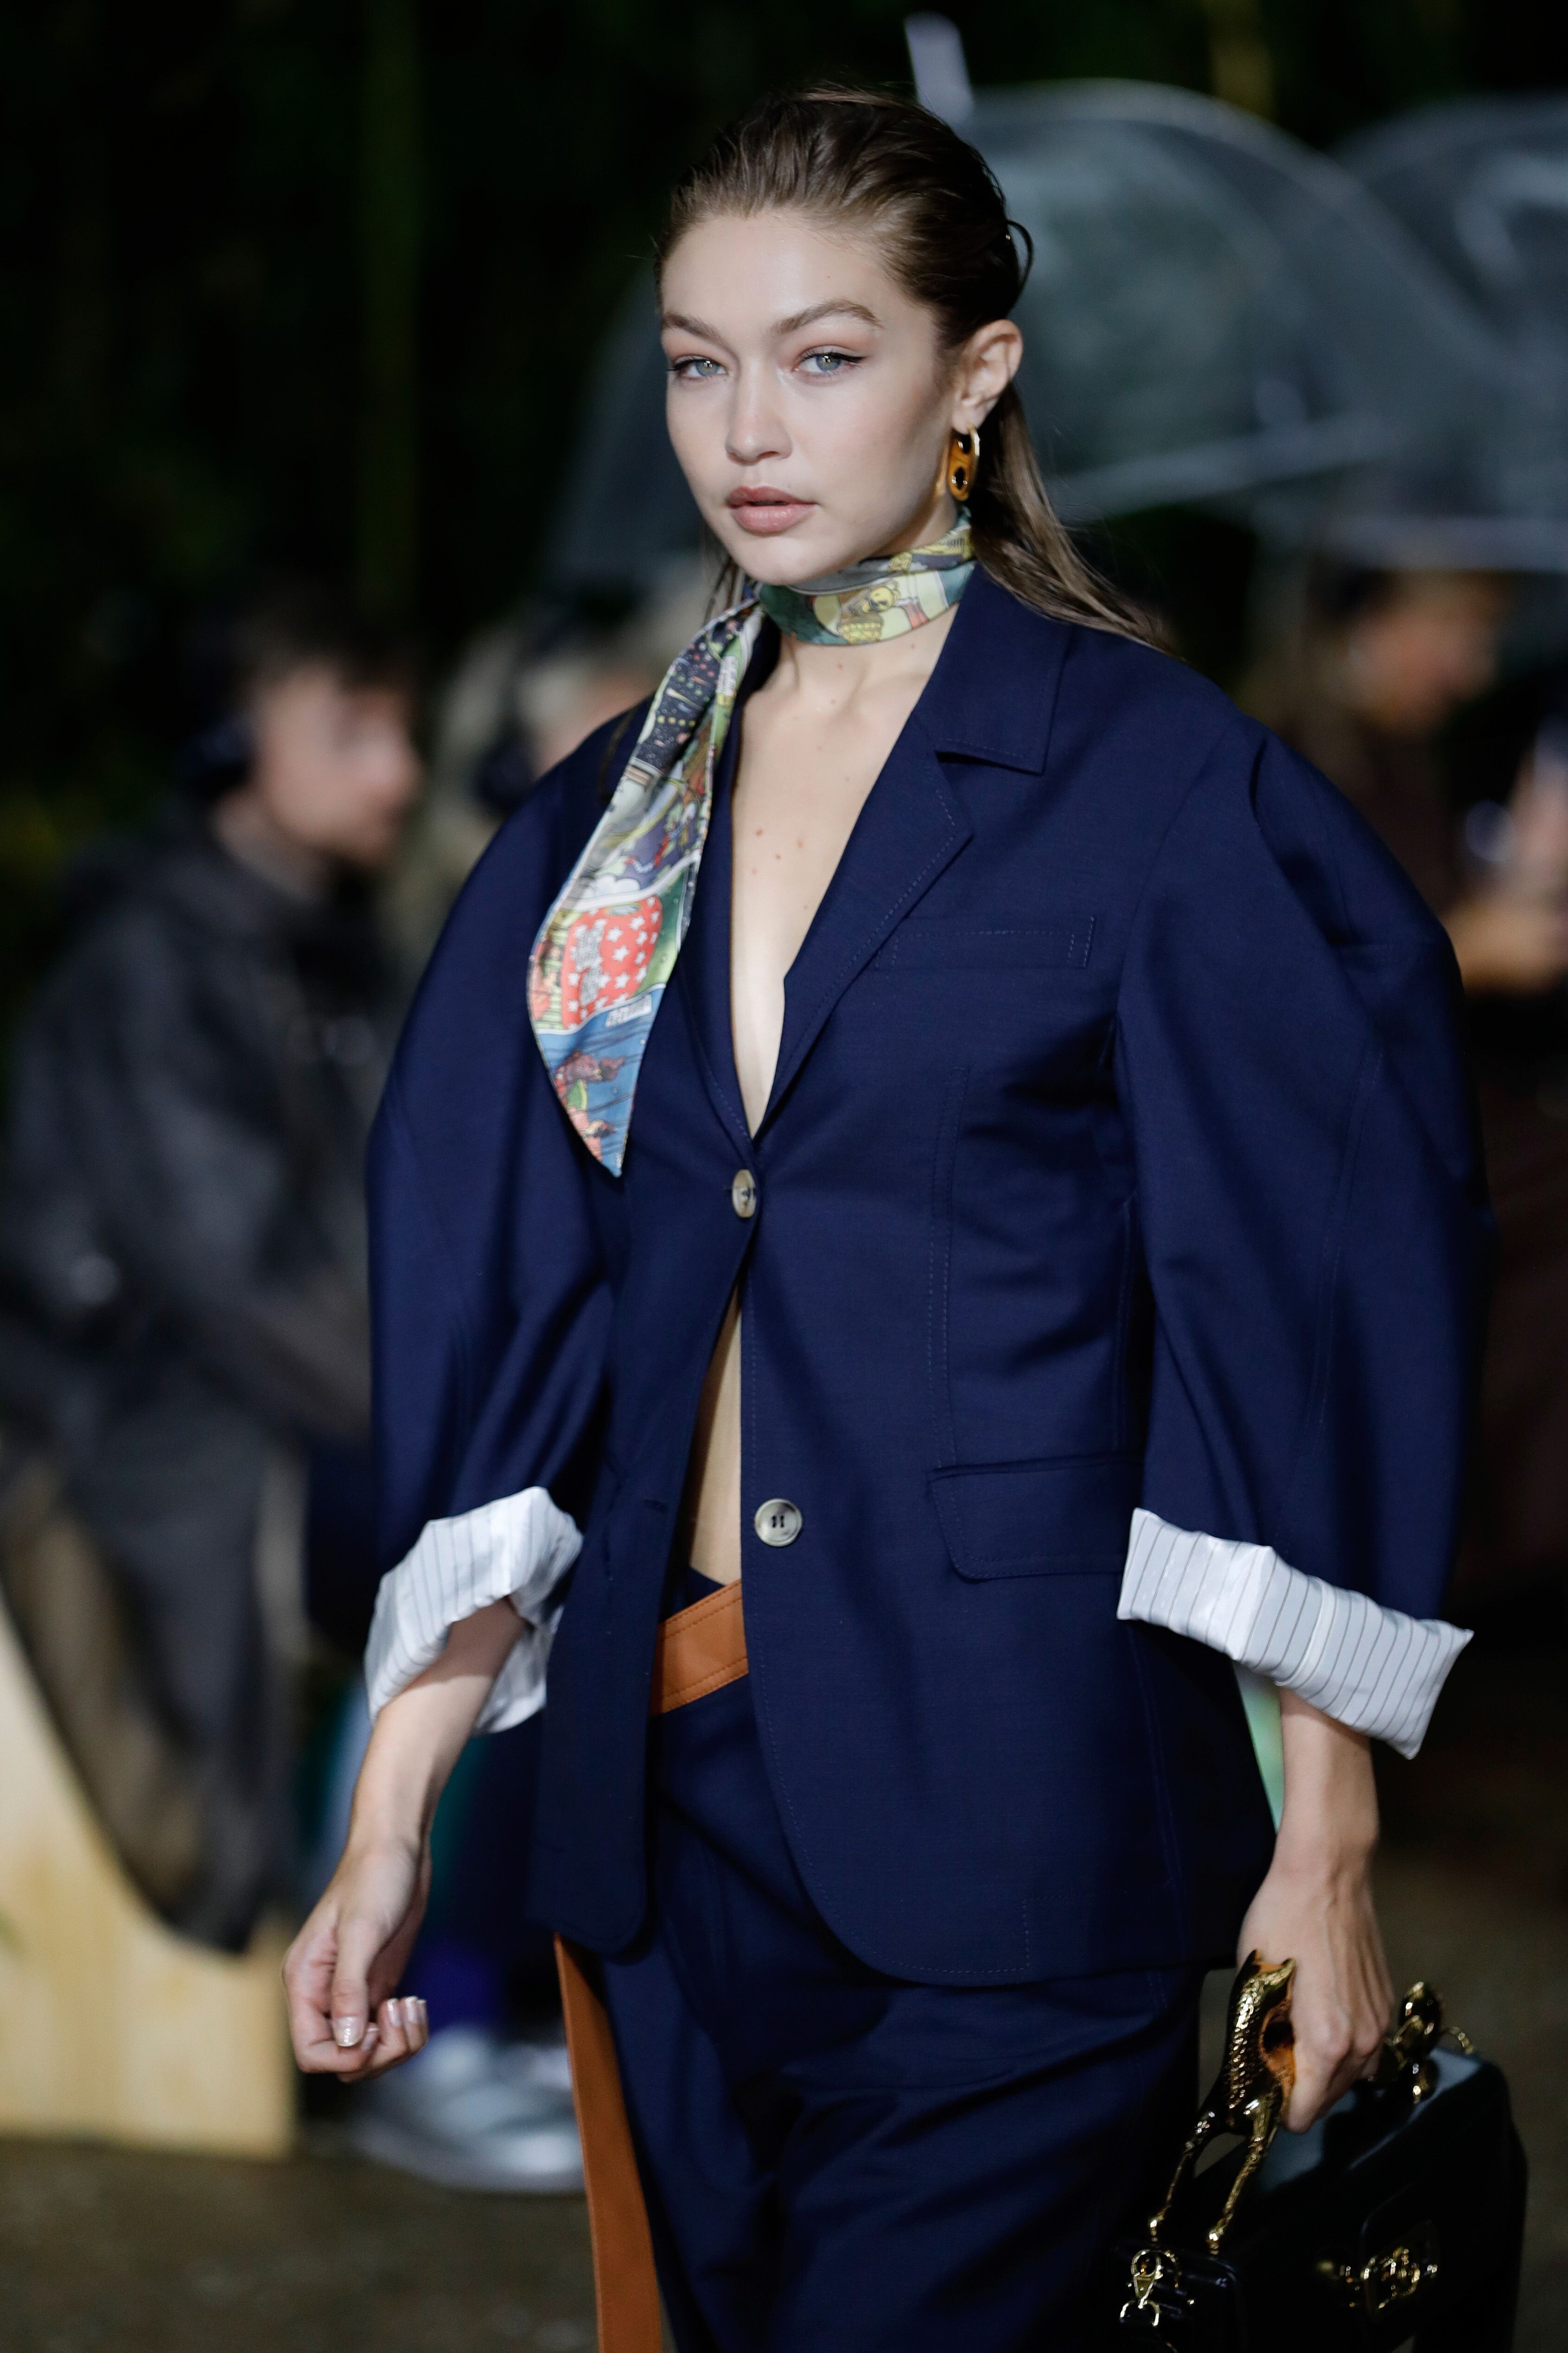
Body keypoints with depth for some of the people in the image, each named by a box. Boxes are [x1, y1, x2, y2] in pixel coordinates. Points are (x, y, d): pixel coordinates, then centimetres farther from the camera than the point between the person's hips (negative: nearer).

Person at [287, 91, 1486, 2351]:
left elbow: (1318, 1317, -5)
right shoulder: (611, 819, 10)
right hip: (669, 1804, 5)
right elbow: (504, 1355, 10)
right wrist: (392, 1821, 3)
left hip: (1013, 1821, -5)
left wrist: (1326, 1851, -8)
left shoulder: (1165, 787, -5)